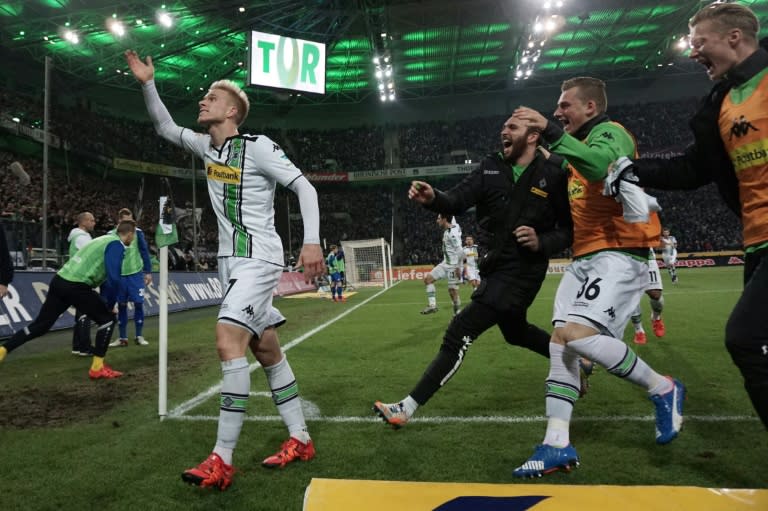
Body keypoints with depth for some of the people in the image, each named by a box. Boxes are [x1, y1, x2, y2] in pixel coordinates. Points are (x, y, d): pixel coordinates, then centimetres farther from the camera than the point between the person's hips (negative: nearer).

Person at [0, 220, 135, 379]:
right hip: (76, 286, -9)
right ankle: (98, 368, 7)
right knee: (107, 319, 4)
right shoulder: (116, 245, -7)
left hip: (59, 281, 9)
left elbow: (104, 275, 27)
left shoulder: (105, 239, 23)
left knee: (41, 324, 17)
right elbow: (114, 278, -17)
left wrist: (107, 302, 25)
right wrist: (111, 304, -4)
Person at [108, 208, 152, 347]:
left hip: (136, 274, -1)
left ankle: (139, 337, 11)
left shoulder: (137, 232, -5)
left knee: (138, 303, 0)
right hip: (119, 275, 1)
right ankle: (122, 338, 16)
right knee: (121, 305, 7)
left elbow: (144, 252, 0)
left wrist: (148, 272, -2)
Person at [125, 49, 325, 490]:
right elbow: (166, 128, 25)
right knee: (267, 349, 8)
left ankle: (223, 460, -14)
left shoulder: (258, 146, -9)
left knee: (228, 341, -20)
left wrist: (312, 241, -23)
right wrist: (148, 84, 12)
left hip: (259, 259, -8)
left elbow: (304, 186, -12)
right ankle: (300, 440, 18)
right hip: (232, 260, 8)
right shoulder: (208, 147, 13)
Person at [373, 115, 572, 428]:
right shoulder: (490, 168, 2)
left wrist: (542, 242, -22)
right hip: (493, 267, 7)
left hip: (521, 271, -7)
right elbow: (458, 200, -13)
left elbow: (571, 229, -3)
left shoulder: (553, 176, -9)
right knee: (515, 331, 27)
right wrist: (433, 199, -34)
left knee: (460, 333, -13)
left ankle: (408, 407, -7)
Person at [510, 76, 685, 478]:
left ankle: (662, 389, 1)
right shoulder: (582, 145, 25)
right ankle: (557, 445, 0)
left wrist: (551, 133, -29)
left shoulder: (610, 132, -4)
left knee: (577, 334, -23)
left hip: (618, 254, -9)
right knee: (560, 341, -2)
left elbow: (603, 167, -29)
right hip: (584, 258, 9)